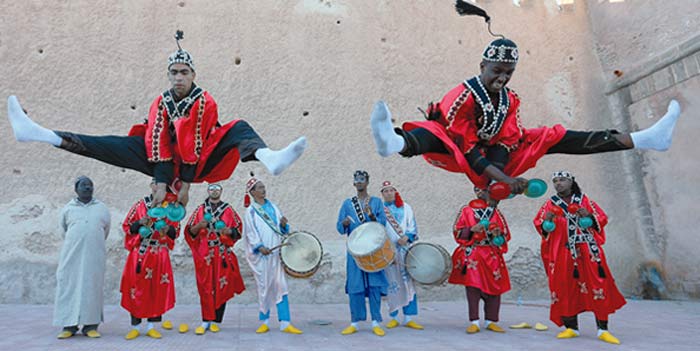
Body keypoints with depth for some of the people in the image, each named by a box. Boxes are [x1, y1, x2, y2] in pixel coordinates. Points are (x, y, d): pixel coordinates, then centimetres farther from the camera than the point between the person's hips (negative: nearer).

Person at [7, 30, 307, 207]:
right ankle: (40, 134, -12)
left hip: (200, 163, -3)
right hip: (166, 163, 4)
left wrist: (186, 184, -18)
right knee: (118, 145, -8)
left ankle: (267, 158, -57)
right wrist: (161, 183, -18)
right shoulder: (160, 103, 2)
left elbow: (196, 144, -14)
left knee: (239, 128, -24)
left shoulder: (205, 101, -8)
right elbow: (158, 142, -9)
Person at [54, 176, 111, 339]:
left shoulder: (102, 208, 10)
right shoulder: (68, 208, 9)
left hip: (94, 255, 0)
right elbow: (64, 231, 20)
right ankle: (69, 325, 6)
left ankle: (91, 325, 3)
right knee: (69, 286, -1)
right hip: (72, 255, 0)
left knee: (92, 287, -1)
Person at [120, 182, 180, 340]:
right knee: (136, 287, -1)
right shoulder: (140, 205, 5)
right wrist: (139, 223, -12)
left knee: (157, 288, 2)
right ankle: (135, 326, 11)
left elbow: (176, 230, 11)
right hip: (139, 253, -1)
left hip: (160, 254, 1)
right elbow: (126, 226, 6)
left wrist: (168, 229, -10)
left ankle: (151, 326, 12)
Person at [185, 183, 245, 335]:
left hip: (223, 255, 0)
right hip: (204, 255, 0)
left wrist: (229, 231, -11)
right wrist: (199, 226, -13)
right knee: (205, 288, 0)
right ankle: (206, 321, 8)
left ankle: (215, 321, 12)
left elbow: (239, 228, 8)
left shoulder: (228, 210, 7)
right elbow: (190, 231, 7)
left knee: (221, 288, 2)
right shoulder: (200, 210, 8)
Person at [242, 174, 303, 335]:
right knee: (264, 287, 2)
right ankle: (265, 322, 17)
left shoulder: (272, 207, 13)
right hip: (260, 255, -3)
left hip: (276, 252, 3)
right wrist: (259, 247, -21)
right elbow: (250, 233, -7)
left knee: (280, 286, -1)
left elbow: (282, 229, 15)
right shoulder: (250, 211, 1)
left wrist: (284, 225, -7)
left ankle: (285, 323, 1)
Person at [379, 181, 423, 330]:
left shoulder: (406, 207, 15)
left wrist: (408, 237, -11)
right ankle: (393, 317, 9)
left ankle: (409, 318, 3)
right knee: (392, 283, 0)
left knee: (408, 282, -1)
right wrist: (397, 239, -15)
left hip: (406, 249, 2)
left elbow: (412, 225, 8)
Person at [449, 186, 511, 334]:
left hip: (492, 256, 3)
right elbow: (457, 232, 1)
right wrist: (472, 229, -15)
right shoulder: (466, 211, 5)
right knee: (473, 288, -8)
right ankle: (474, 322, -2)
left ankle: (491, 321, 14)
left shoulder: (496, 212, 11)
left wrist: (499, 234, -9)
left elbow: (506, 234, 12)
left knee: (494, 289, 2)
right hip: (472, 255, -2)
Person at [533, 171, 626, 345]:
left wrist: (589, 216, -11)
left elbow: (602, 218, 9)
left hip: (587, 251, 0)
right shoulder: (550, 204, 9)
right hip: (562, 253, 0)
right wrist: (546, 221, -15)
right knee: (565, 289, 0)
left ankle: (603, 330, 4)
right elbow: (539, 225, 6)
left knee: (598, 287, -4)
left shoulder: (584, 200, 9)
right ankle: (571, 328, 10)